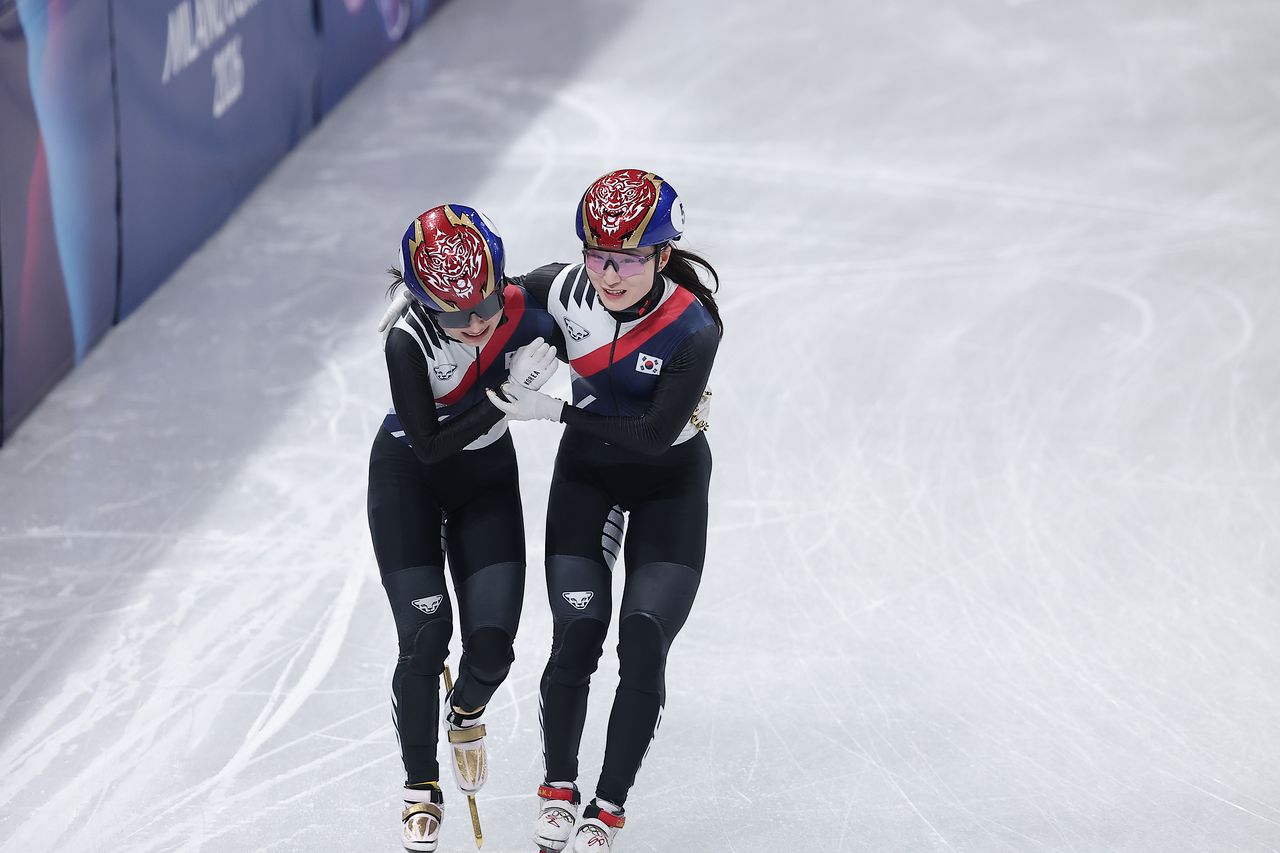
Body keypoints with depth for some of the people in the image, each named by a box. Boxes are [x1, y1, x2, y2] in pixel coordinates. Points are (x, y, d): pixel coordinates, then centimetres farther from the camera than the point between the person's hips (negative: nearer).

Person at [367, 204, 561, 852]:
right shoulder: (408, 341, -32)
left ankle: (467, 712, 30)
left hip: (488, 480, 3)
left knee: (491, 641, -7)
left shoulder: (527, 309, -24)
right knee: (425, 639, -8)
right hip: (409, 480, -3)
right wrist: (509, 390, -35)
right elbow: (430, 446, -29)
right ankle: (421, 786, 14)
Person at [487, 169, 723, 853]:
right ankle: (558, 788, 13)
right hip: (587, 468, 2)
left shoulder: (693, 328, -27)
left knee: (644, 644, -11)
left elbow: (655, 434, -26)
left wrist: (555, 412, -25)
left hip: (670, 479, -2)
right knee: (577, 633, -9)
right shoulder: (565, 289, -17)